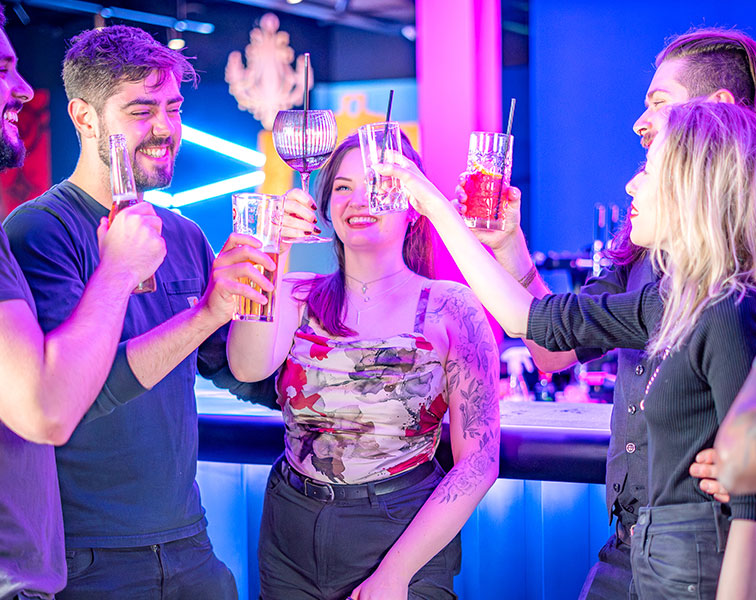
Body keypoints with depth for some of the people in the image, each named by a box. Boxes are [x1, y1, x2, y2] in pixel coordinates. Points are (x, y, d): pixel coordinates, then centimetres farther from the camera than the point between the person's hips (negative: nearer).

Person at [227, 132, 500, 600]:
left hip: (407, 537, -3)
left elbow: (478, 462, -10)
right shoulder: (298, 296, 1)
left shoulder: (452, 308, -7)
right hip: (291, 539, 3)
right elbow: (249, 368, -18)